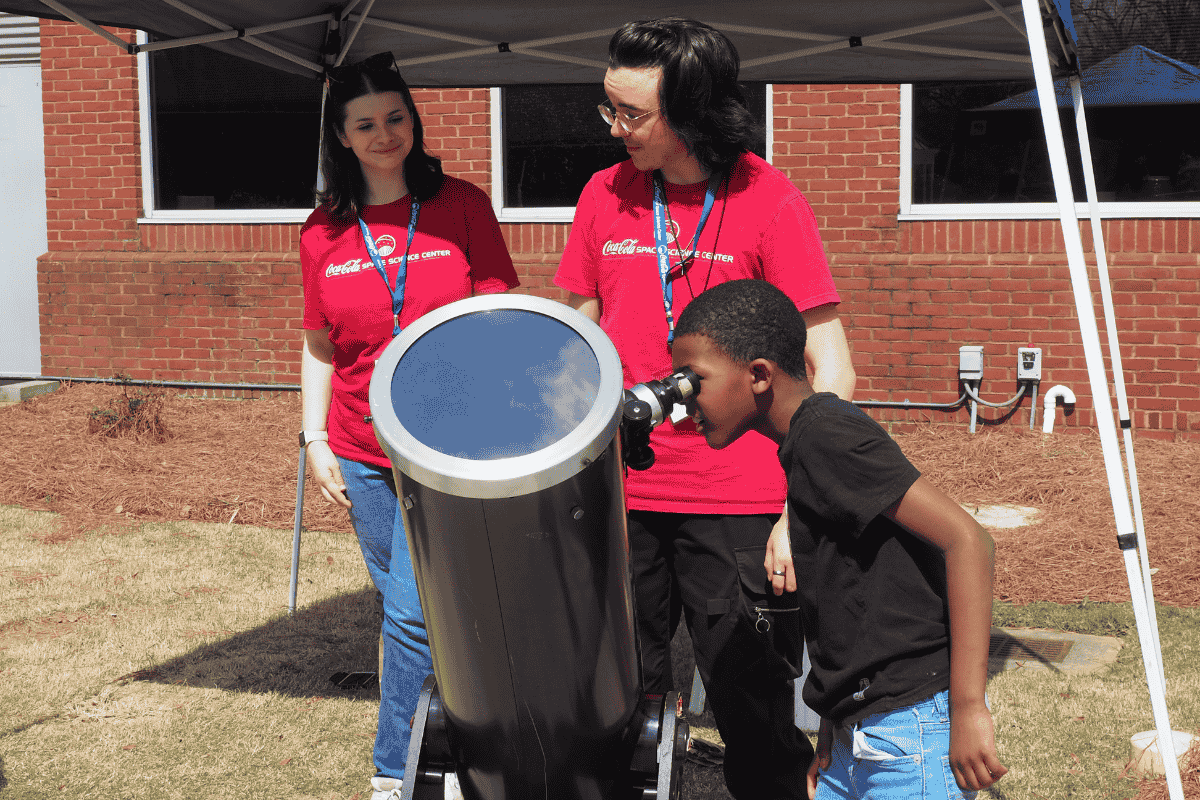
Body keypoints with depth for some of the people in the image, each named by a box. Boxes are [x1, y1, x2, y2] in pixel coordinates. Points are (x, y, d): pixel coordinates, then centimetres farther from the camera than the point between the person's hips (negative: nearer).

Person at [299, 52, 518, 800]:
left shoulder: (462, 205, -2)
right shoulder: (323, 232, 5)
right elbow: (320, 345, 12)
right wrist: (315, 438, 5)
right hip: (363, 452, 3)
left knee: (413, 611, -7)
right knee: (402, 604, 10)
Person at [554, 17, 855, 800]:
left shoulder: (769, 202, -7)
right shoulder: (605, 197, 6)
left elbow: (832, 369, -9)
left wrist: (801, 506, -17)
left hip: (738, 506, -4)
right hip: (622, 494, 4)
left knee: (757, 718, 3)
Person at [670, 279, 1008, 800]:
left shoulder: (825, 434, -15)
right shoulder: (804, 442, 13)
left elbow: (965, 539, -22)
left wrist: (967, 708, -23)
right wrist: (831, 737, 19)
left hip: (910, 735, -9)